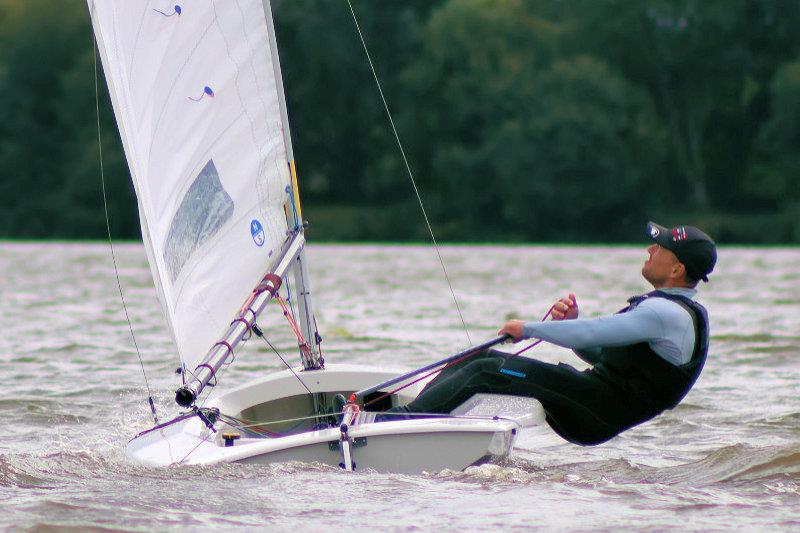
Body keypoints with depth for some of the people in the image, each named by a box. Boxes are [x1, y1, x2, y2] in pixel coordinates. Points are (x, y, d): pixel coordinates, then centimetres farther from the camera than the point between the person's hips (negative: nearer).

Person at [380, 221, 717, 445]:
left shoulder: (670, 314, -16)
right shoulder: (661, 307, 18)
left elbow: (587, 336, -22)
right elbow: (598, 352, 23)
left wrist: (528, 329, -9)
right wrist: (570, 321, 3)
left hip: (597, 414, -10)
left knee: (484, 371, -16)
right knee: (481, 358, 6)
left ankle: (408, 417, -16)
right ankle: (416, 412, 0)